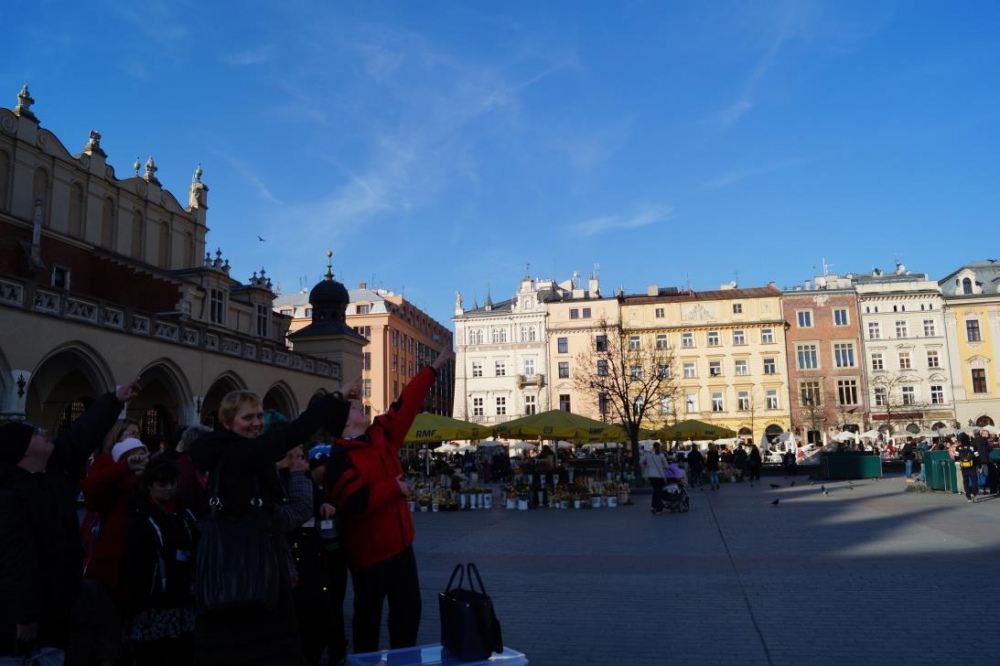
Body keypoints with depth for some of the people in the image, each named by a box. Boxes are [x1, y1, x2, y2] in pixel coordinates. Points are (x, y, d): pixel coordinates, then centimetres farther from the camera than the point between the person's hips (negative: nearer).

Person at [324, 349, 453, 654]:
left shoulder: (381, 436, 5)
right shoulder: (339, 457, -17)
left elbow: (405, 405, 8)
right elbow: (356, 502, -28)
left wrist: (433, 369, 9)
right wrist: (395, 487, -18)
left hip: (399, 543, 7)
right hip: (368, 550, -7)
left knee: (409, 609, 14)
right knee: (368, 616, 8)